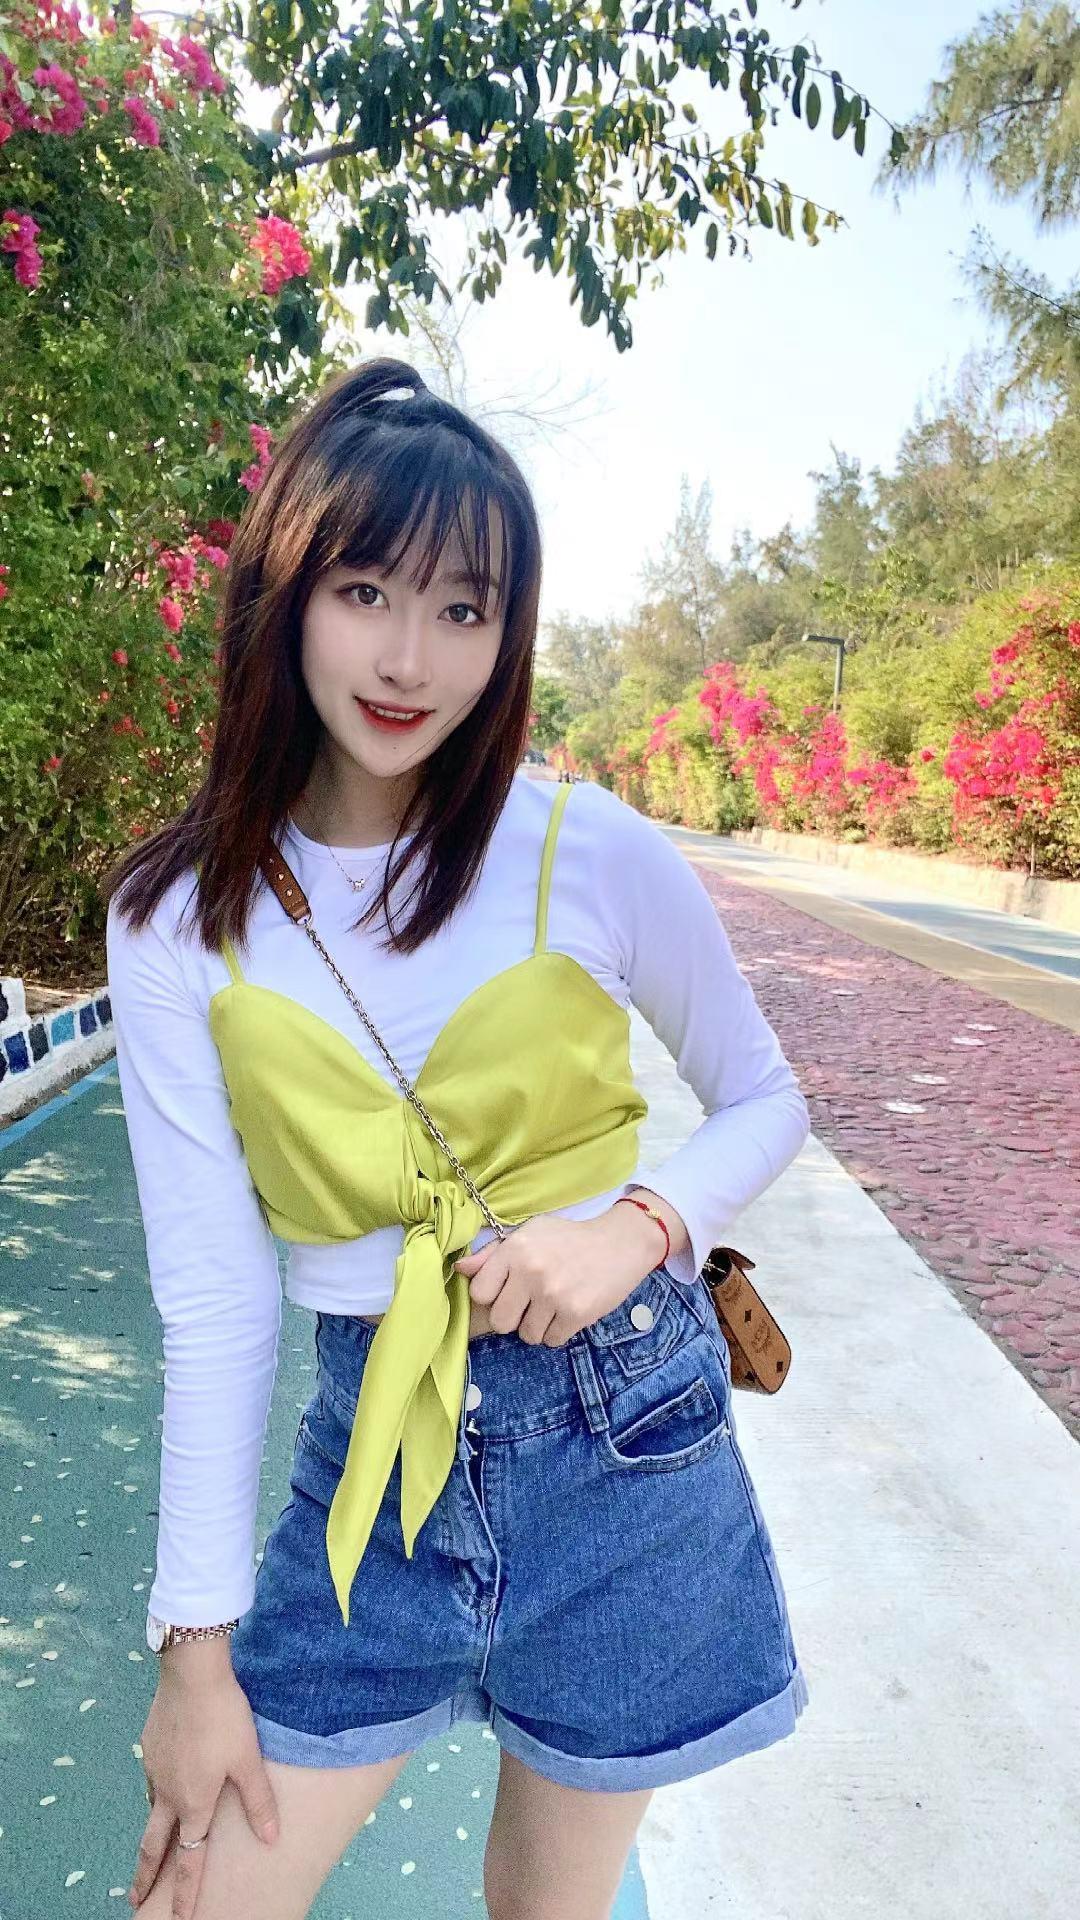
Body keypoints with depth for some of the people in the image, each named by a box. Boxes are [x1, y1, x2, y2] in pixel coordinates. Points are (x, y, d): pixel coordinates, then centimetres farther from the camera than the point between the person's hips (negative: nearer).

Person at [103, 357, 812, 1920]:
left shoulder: (599, 855, -12)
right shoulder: (177, 918, -8)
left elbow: (768, 1105, 3)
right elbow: (213, 1304, -5)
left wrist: (643, 1223, -17)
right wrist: (200, 1643, -2)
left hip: (626, 1436, 0)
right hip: (376, 1454, 1)